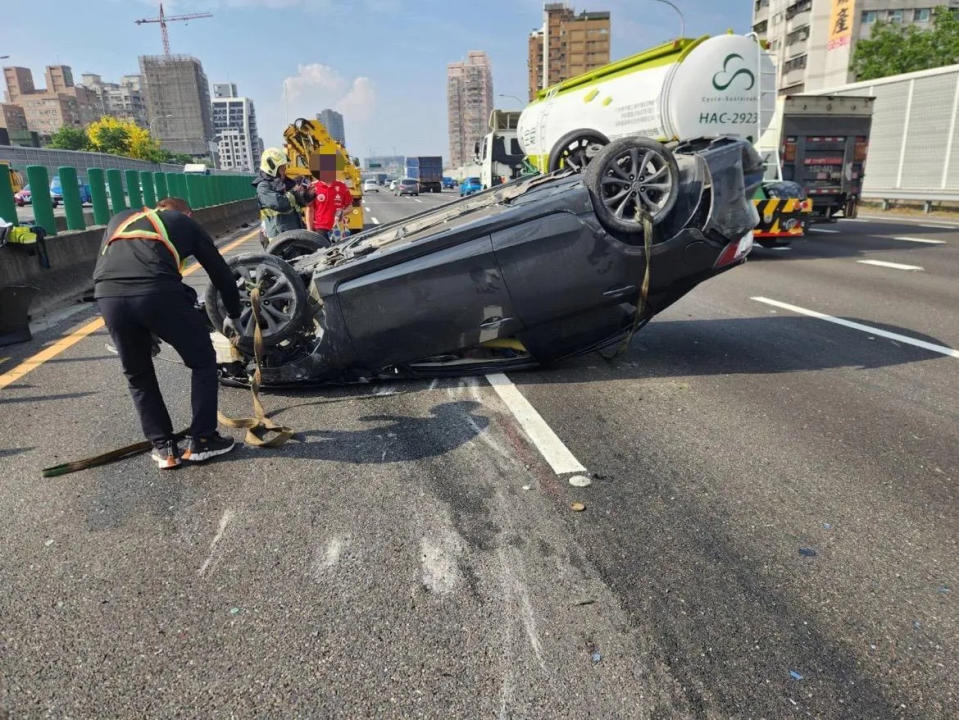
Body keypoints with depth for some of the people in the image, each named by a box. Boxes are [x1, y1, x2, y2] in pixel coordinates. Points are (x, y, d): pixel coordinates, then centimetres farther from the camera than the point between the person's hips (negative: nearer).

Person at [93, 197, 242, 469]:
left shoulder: (120, 219, 37)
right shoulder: (185, 222, 28)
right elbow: (220, 271, 28)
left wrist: (145, 331, 35)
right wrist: (233, 315, 44)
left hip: (107, 295, 4)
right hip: (158, 292, -3)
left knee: (137, 375, 24)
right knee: (203, 362, 17)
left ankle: (164, 448, 26)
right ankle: (201, 441, 20)